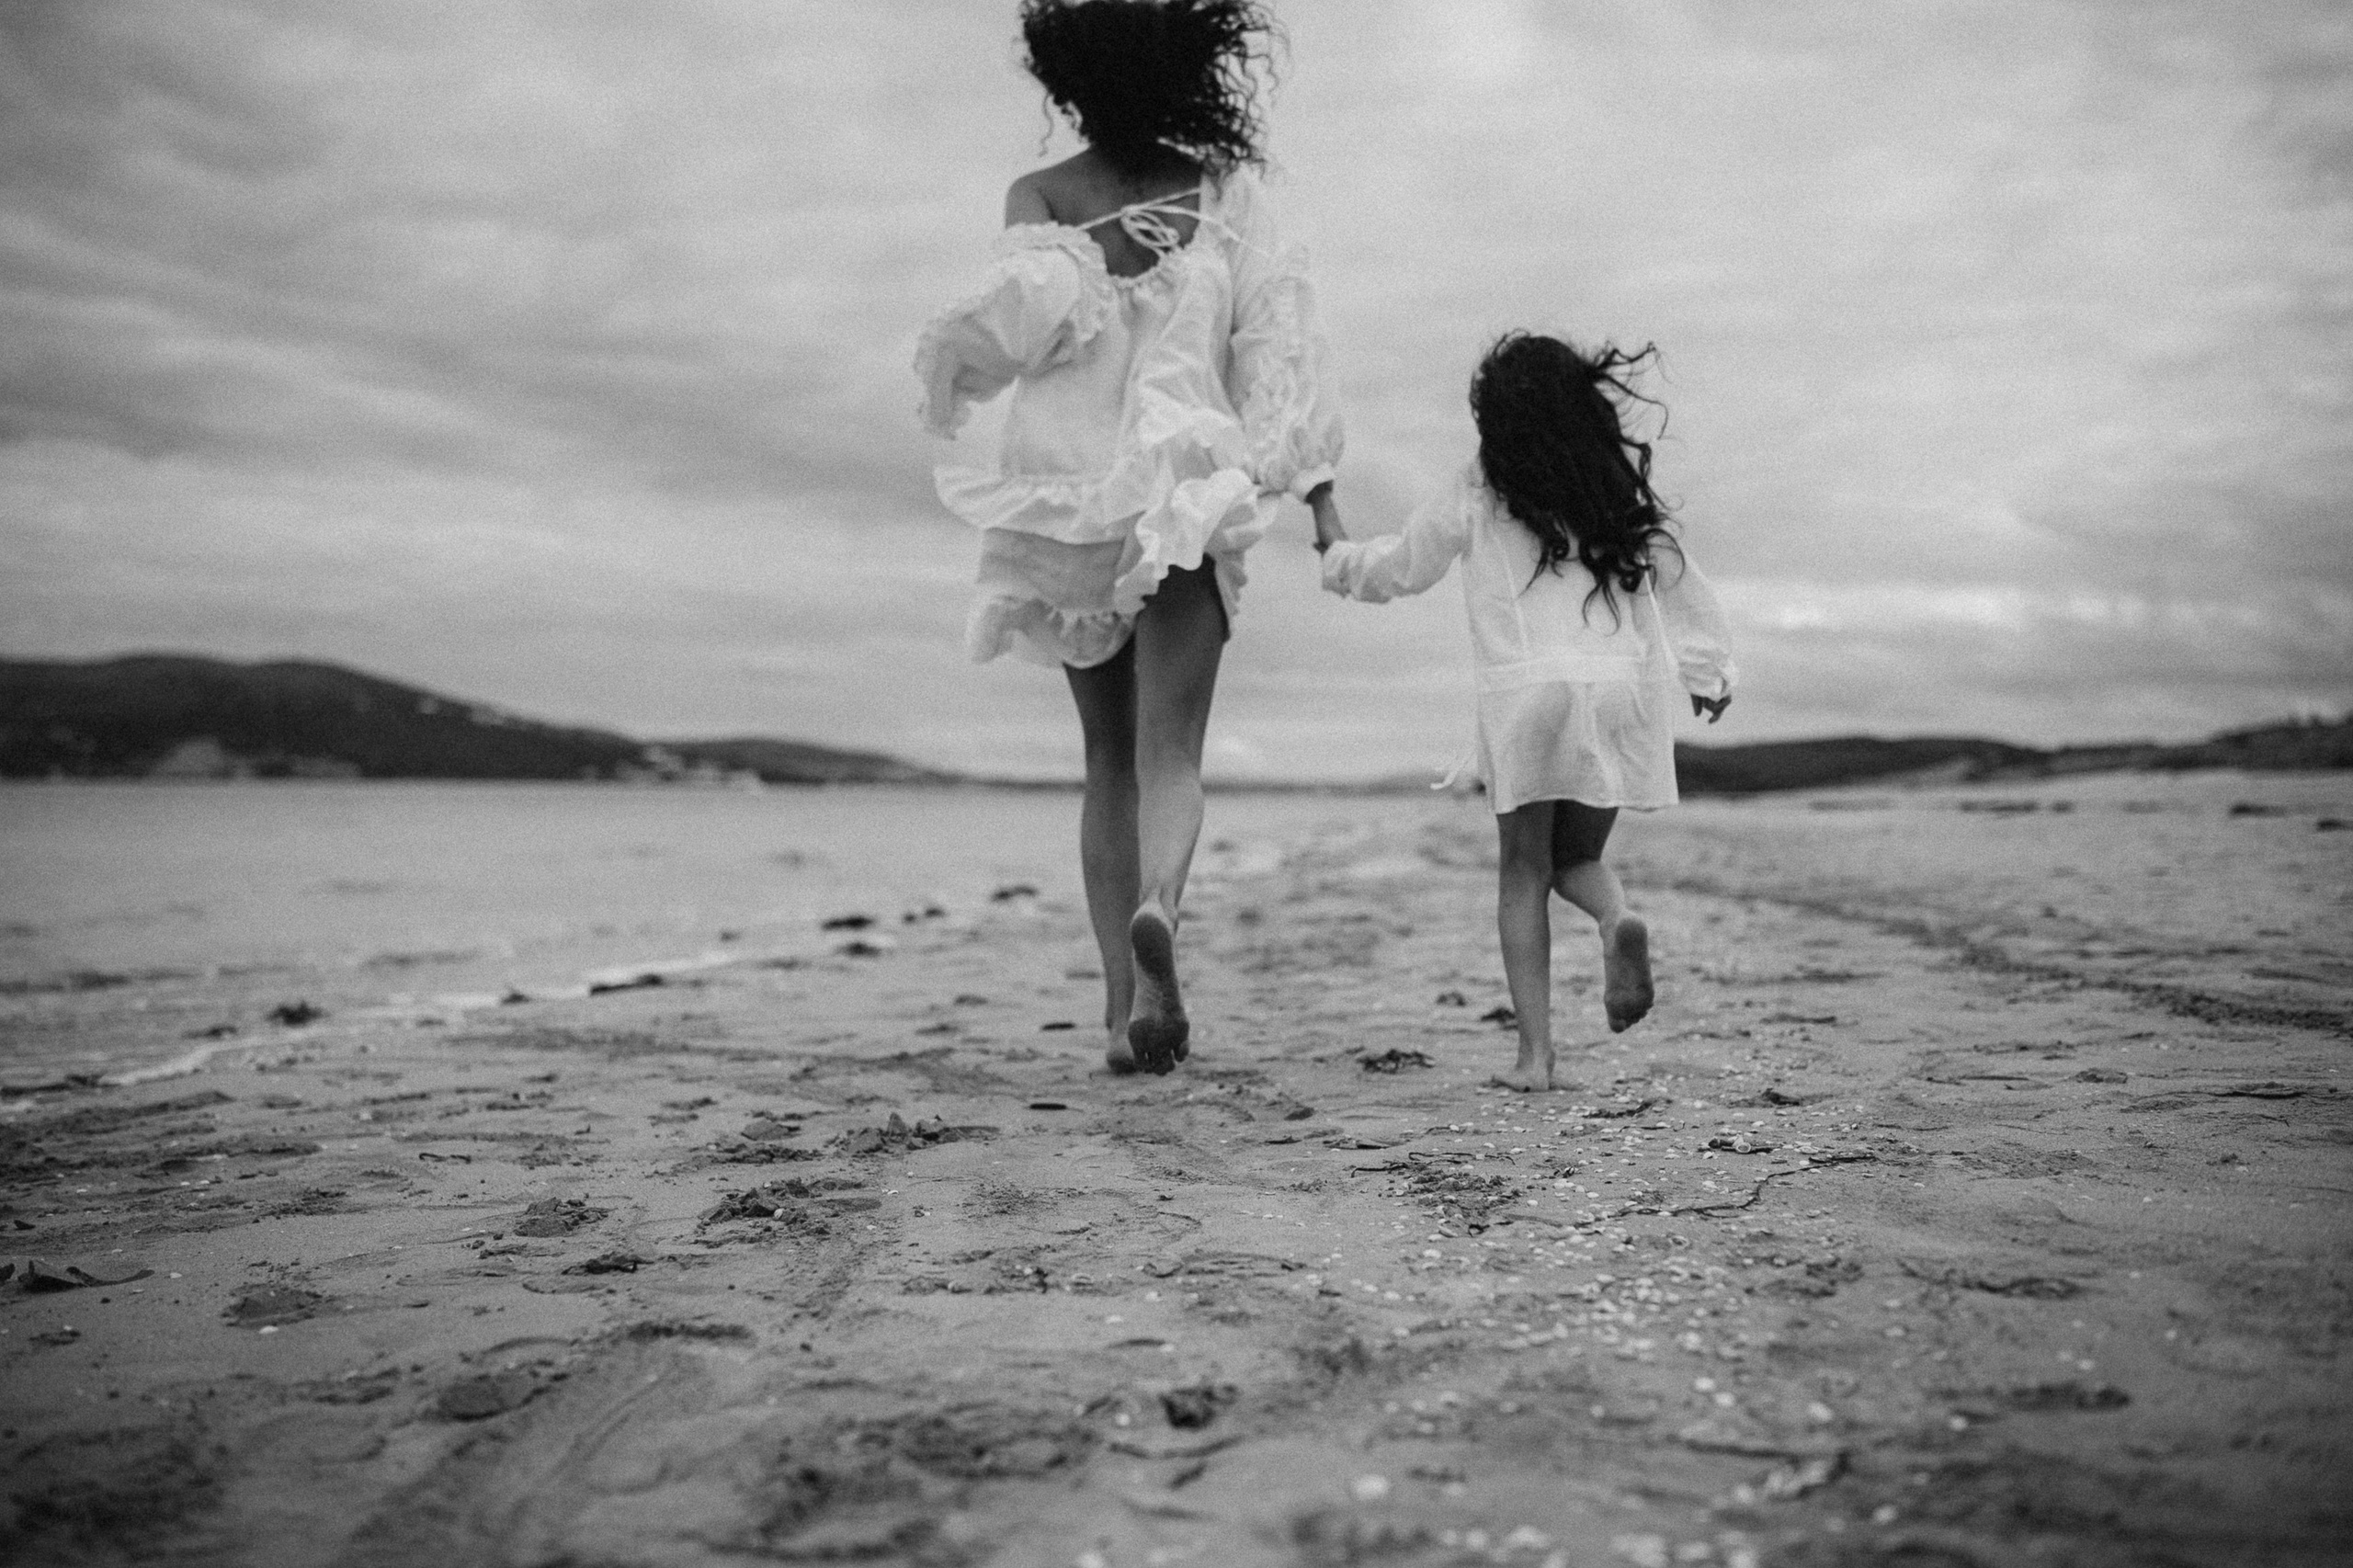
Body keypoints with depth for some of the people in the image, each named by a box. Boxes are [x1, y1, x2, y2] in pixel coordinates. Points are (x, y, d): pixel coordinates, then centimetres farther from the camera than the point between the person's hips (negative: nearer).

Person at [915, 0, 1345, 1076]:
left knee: (1112, 760, 11)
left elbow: (1030, 309, -15)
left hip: (1066, 493, 1)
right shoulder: (1225, 189, 5)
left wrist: (948, 366, 3)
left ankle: (1123, 1007, 6)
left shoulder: (1038, 198, 3)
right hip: (1186, 491, -1)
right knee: (1169, 753, -6)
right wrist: (1320, 495, -1)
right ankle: (1158, 910, -38)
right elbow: (1277, 342, -1)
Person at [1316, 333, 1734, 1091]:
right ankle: (1619, 920, -17)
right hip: (1626, 686, 3)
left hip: (1528, 688, -3)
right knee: (1579, 858, 18)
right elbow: (1678, 582, 16)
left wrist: (1339, 553, 33)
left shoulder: (1477, 496, 3)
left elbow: (1395, 568, 14)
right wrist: (1707, 670, 26)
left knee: (1524, 871, 6)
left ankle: (1535, 1051, 0)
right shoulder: (1623, 490, 11)